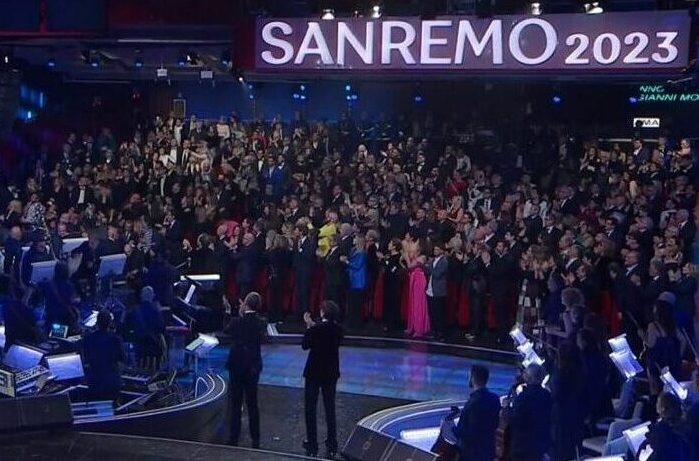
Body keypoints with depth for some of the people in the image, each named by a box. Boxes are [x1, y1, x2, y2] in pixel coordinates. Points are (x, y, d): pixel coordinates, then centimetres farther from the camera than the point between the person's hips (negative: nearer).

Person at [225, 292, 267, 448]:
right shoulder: (262, 324, -8)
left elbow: (227, 331, 5)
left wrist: (240, 313, 6)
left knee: (235, 404, 8)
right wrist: (244, 313, 12)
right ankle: (255, 439, 14)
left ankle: (234, 438, 12)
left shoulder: (236, 321, -15)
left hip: (236, 366, -2)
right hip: (253, 368, 2)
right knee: (252, 404, 11)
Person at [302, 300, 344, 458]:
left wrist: (309, 326, 0)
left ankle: (312, 446, 11)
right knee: (330, 409, 13)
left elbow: (305, 345, -6)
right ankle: (331, 447, 16)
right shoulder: (338, 330, -5)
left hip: (314, 373, -4)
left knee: (310, 410, 8)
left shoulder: (315, 329, -19)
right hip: (331, 374, 4)